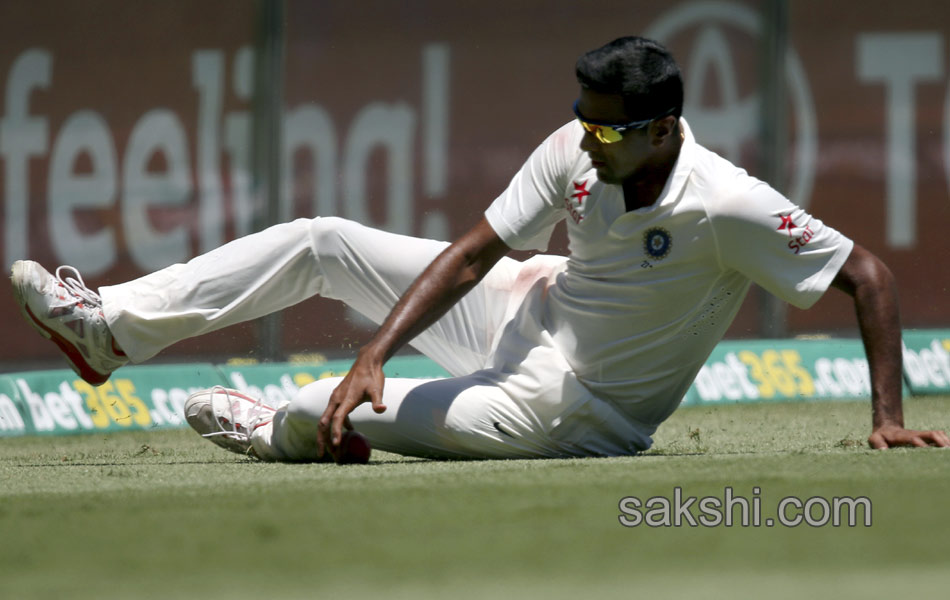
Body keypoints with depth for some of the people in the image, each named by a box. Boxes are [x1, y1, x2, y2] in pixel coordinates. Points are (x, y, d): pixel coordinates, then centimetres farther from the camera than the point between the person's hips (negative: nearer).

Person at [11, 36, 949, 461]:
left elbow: (868, 276, -28)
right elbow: (470, 254, -12)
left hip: (574, 406, -6)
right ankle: (114, 327, 5)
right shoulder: (577, 151, -15)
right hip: (537, 307, 6)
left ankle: (284, 428, 16)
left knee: (338, 418, -21)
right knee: (325, 244, 1)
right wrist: (374, 355, -21)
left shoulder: (727, 207, -32)